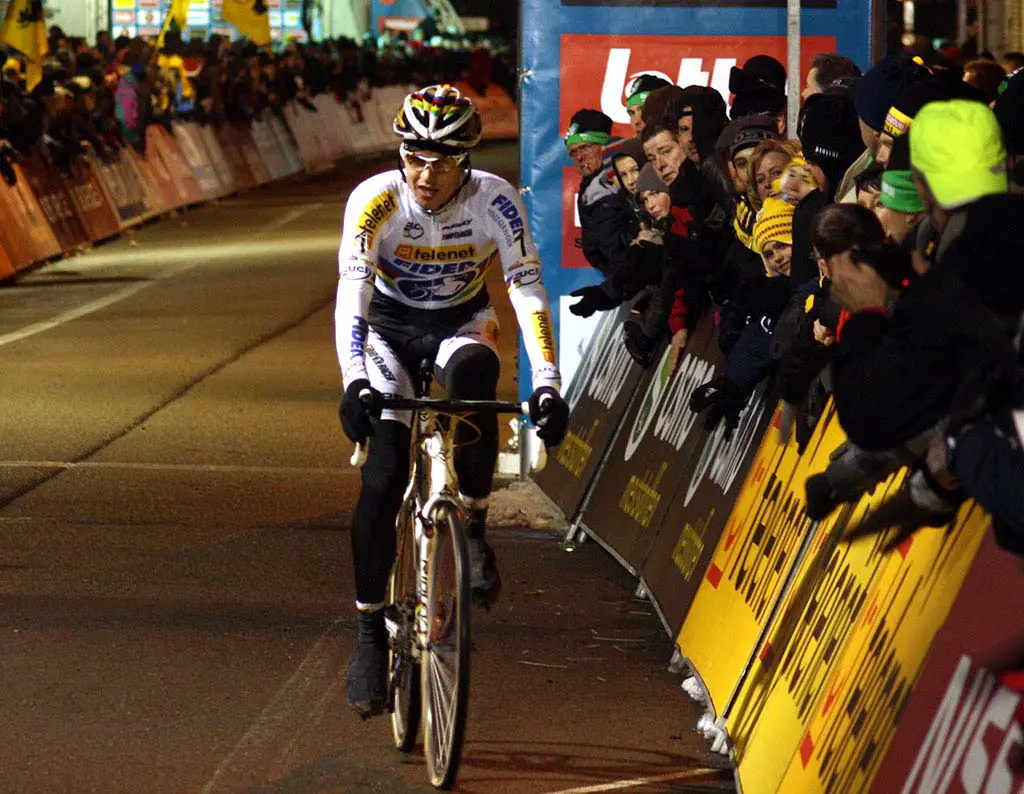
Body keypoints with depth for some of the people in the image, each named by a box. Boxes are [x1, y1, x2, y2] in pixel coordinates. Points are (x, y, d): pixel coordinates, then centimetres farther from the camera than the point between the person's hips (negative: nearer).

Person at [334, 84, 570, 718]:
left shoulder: (495, 201, -23)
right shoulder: (376, 200, -25)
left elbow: (528, 289, -27)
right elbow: (351, 290, -34)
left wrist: (547, 383, -39)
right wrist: (354, 381, -49)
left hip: (461, 322, 0)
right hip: (391, 327, 0)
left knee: (473, 375, -37)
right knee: (382, 478, -15)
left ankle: (474, 530, -19)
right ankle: (370, 632, -3)